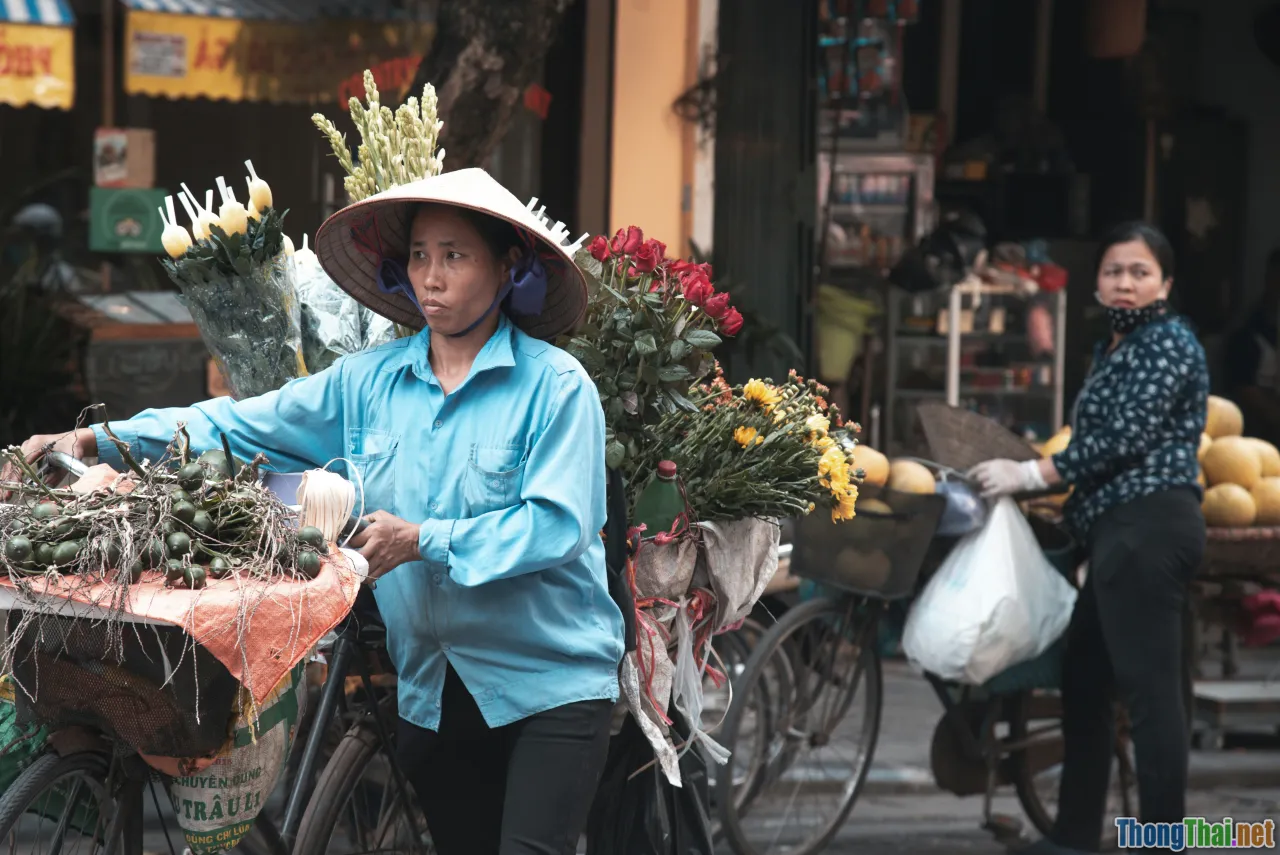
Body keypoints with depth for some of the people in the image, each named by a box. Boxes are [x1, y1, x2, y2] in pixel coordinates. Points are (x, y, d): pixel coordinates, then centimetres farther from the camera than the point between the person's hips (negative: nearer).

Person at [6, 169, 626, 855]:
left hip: (551, 684, -5)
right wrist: (98, 440, -4)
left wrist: (425, 540, -20)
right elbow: (242, 427, 5)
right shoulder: (370, 381, 7)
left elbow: (559, 525, -16)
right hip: (431, 688, 5)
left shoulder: (556, 385, -8)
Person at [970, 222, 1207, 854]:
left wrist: (1030, 475, -15)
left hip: (1146, 527, -10)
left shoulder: (1166, 341, -8)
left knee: (1149, 687, -11)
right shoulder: (1114, 348, 21)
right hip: (1121, 530, 10)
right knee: (1084, 681, 13)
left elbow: (1128, 439, -17)